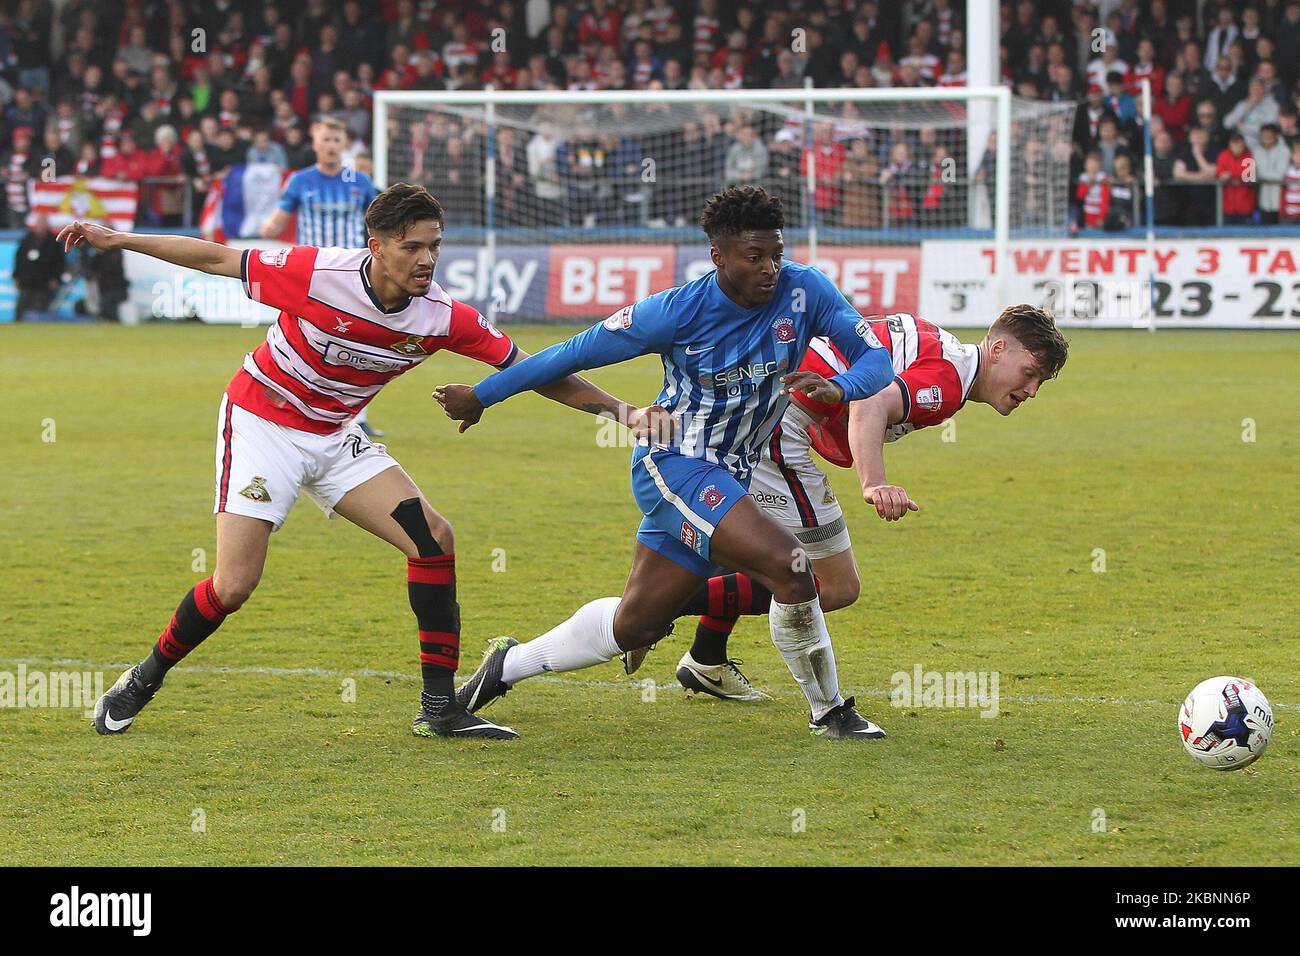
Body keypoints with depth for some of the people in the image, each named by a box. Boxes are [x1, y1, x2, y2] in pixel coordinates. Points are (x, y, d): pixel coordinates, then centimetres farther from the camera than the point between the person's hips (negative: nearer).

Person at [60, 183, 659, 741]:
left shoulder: (443, 317, -16)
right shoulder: (317, 274, -27)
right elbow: (217, 260, -14)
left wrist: (619, 410, -13)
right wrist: (116, 240, -12)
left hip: (337, 437, 5)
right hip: (261, 424, -5)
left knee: (434, 539, -12)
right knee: (234, 586, -14)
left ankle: (439, 708, -5)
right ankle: (143, 681, 12)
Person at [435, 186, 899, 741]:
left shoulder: (804, 291, -9)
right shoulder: (680, 311, -17)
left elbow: (877, 360, -10)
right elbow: (577, 353, -7)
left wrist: (836, 388, -34)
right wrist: (482, 396, 1)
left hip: (730, 480, 6)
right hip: (674, 465, -6)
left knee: (634, 624, 15)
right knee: (789, 565, -24)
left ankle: (510, 664, 36)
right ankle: (829, 711, -7)